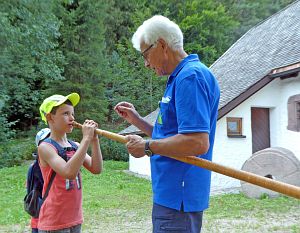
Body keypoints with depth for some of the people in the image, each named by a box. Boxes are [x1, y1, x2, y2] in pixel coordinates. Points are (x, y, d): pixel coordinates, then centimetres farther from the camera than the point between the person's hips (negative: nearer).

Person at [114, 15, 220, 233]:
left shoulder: (191, 76, -17)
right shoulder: (179, 78, 15)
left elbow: (198, 143, -27)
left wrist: (147, 146, -16)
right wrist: (136, 120, 14)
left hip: (178, 197, -10)